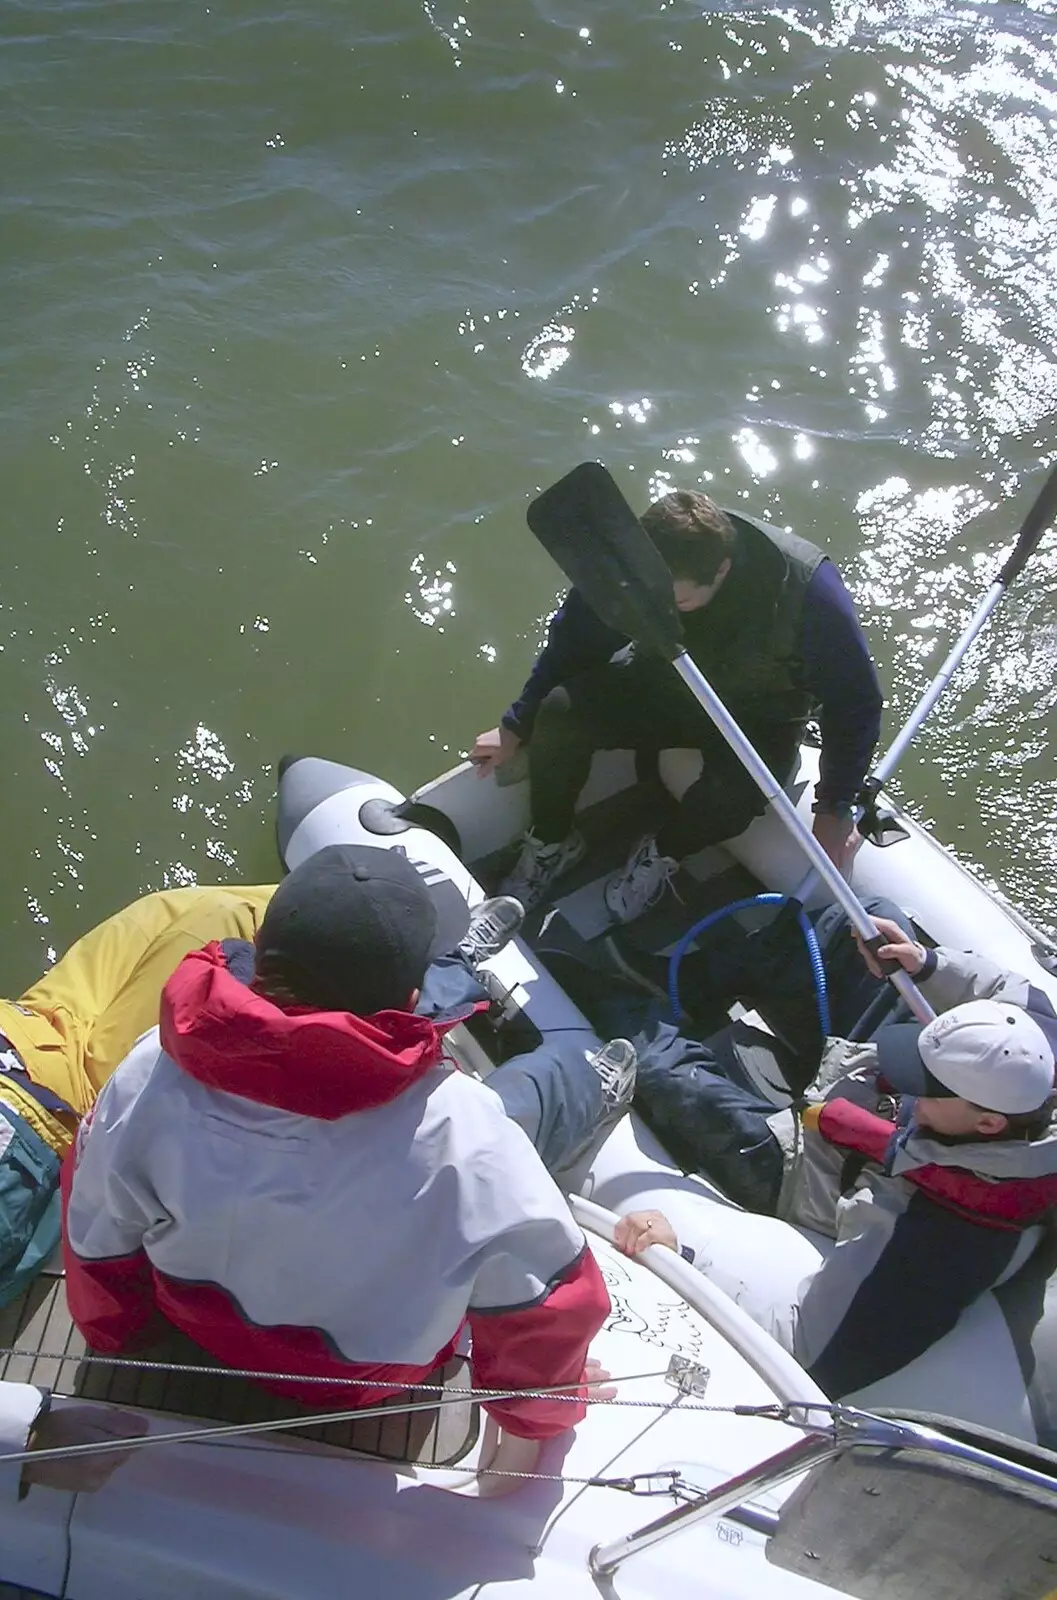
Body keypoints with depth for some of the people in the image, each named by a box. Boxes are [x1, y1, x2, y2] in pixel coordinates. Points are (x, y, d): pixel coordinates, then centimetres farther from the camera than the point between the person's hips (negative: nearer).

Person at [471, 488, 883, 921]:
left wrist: (835, 809, -18)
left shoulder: (808, 589, -34)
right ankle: (551, 842, 3)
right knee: (560, 712, -24)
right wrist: (516, 728, -1)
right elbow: (574, 643, -7)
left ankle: (661, 855, -1)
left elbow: (854, 701, -20)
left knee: (731, 795, -36)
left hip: (760, 718, -3)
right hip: (665, 684, 3)